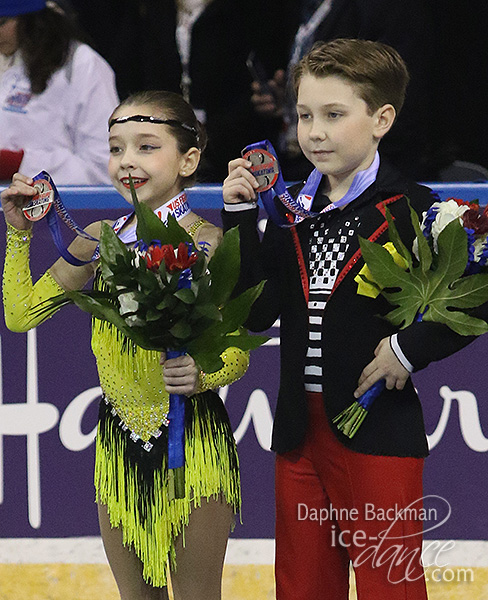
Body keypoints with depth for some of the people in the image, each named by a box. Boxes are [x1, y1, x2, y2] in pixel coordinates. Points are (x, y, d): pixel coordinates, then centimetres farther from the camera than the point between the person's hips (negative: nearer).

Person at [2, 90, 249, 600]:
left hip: (193, 442, -5)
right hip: (118, 440, 5)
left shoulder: (206, 244, -11)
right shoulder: (100, 240, 5)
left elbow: (237, 352, -9)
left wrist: (204, 374, -29)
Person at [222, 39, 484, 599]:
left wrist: (412, 348, -16)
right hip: (299, 428, 6)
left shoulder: (411, 210, -8)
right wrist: (241, 217, -4)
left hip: (378, 432, -5)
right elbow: (256, 311, 0)